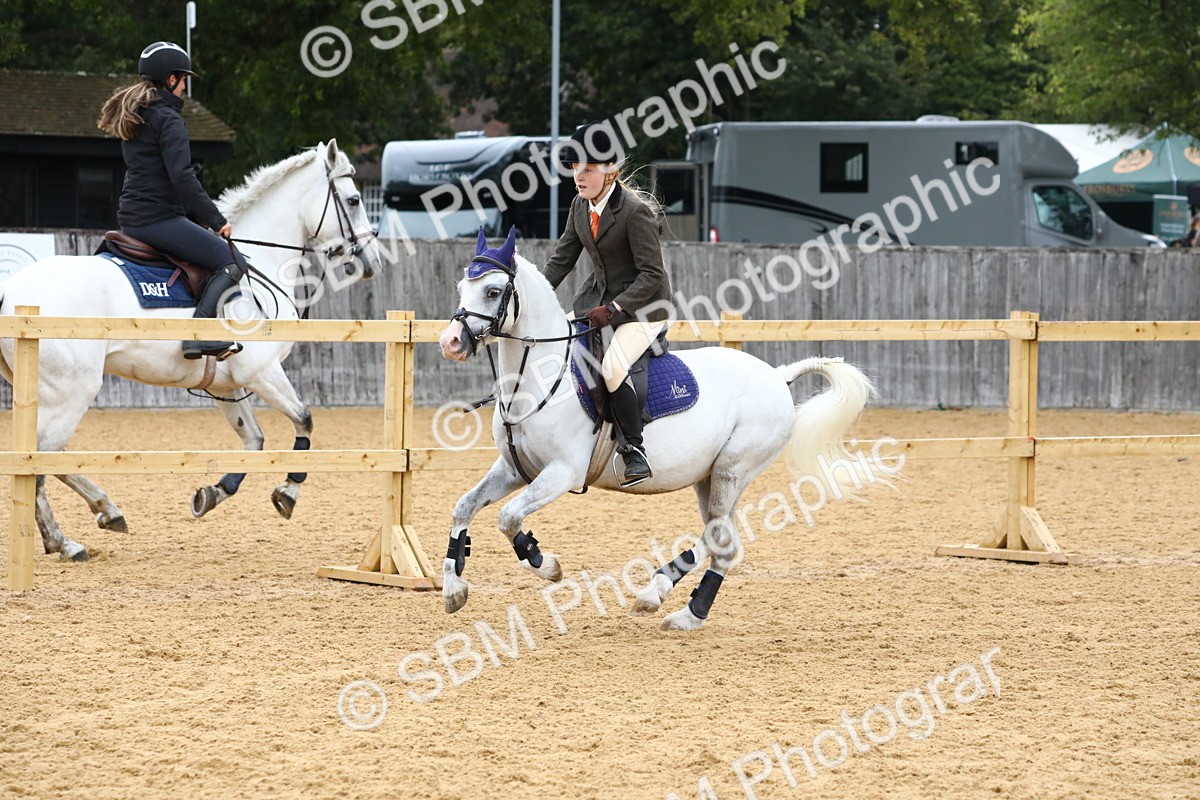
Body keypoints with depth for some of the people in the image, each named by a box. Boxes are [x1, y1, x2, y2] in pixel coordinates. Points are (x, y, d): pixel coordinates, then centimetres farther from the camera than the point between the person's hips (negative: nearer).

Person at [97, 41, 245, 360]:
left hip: (131, 219, 10)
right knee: (232, 262, -6)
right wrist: (217, 219, -16)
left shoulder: (132, 115, 17)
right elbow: (182, 176, -22)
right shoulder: (168, 119, -12)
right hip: (160, 219, -10)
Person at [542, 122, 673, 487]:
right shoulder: (581, 206, 0)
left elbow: (652, 275, -22)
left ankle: (634, 450, -14)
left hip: (642, 304, -8)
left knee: (613, 368, -27)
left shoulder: (635, 211, -22)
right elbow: (562, 258, 9)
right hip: (597, 297, 8)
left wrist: (613, 309, -28)